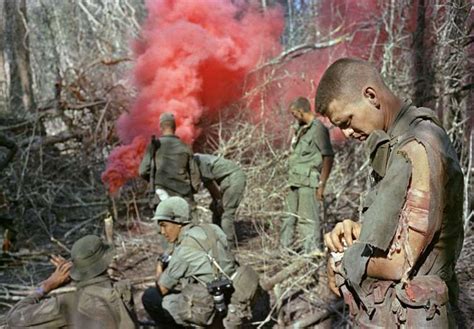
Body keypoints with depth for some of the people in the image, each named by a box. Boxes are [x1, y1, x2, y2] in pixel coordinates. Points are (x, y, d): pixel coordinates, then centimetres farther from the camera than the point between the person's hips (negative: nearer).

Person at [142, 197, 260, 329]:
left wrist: (159, 272, 13)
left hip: (208, 310, -8)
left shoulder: (184, 249, -17)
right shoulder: (209, 229, 3)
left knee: (150, 297, 4)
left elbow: (162, 289, -7)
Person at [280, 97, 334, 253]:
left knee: (308, 219, -4)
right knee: (290, 216, 16)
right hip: (296, 181, 9)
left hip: (309, 183, -9)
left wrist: (322, 184, -17)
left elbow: (328, 157, -15)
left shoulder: (318, 129, -12)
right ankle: (284, 248, 26)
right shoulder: (300, 129, 14)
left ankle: (312, 252, 4)